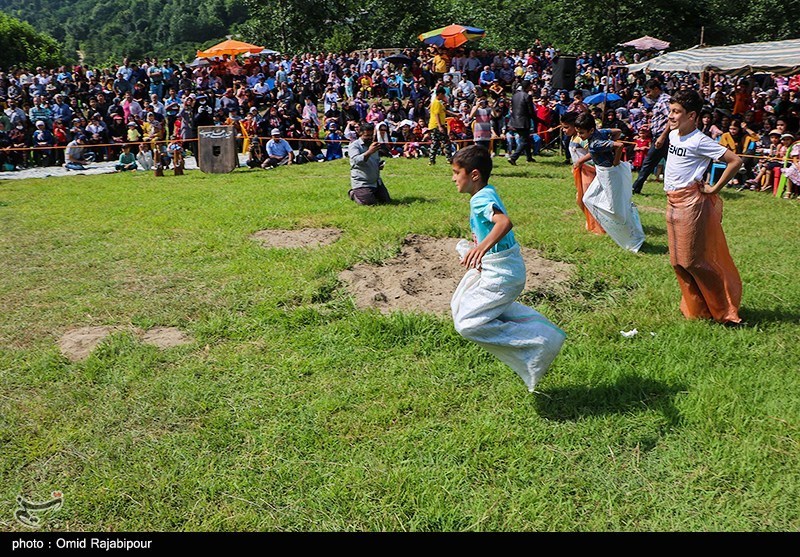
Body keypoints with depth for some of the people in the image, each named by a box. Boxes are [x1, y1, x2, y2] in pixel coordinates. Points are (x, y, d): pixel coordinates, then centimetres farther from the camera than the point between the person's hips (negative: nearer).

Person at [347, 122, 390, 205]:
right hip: (361, 182, -7)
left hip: (376, 181, 7)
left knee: (386, 200, 4)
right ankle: (353, 194, 12)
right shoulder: (354, 146, -10)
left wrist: (379, 165, 4)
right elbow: (357, 160, -28)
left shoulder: (373, 145, 14)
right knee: (368, 202, -18)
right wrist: (369, 152, -41)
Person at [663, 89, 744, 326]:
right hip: (672, 202, 8)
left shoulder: (699, 141, -16)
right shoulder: (673, 134, 8)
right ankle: (695, 308, 25)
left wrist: (714, 189, -16)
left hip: (691, 203, -8)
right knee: (678, 261, 12)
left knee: (694, 261, -5)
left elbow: (735, 161, -20)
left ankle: (725, 310, 9)